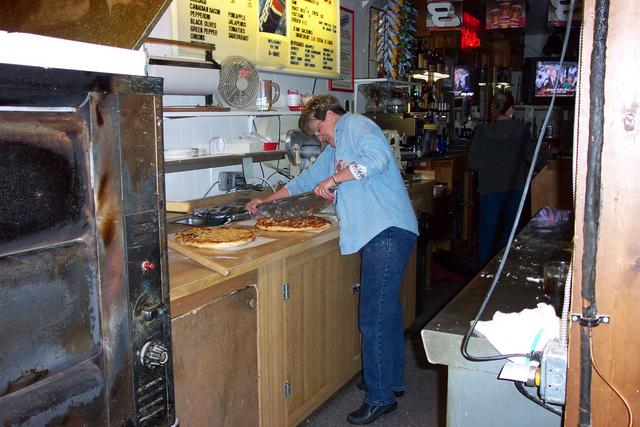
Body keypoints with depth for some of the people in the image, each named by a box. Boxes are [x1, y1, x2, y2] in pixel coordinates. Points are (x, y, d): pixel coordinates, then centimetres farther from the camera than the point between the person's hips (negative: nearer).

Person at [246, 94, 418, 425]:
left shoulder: (358, 126, -4)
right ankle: (392, 380, 28)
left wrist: (334, 178, -16)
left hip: (388, 232, -10)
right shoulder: (335, 148, 27)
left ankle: (380, 397, 3)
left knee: (375, 316, -8)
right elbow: (309, 178, 34)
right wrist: (266, 200, 36)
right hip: (375, 235, 10)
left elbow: (377, 159, -23)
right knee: (384, 309, 16)